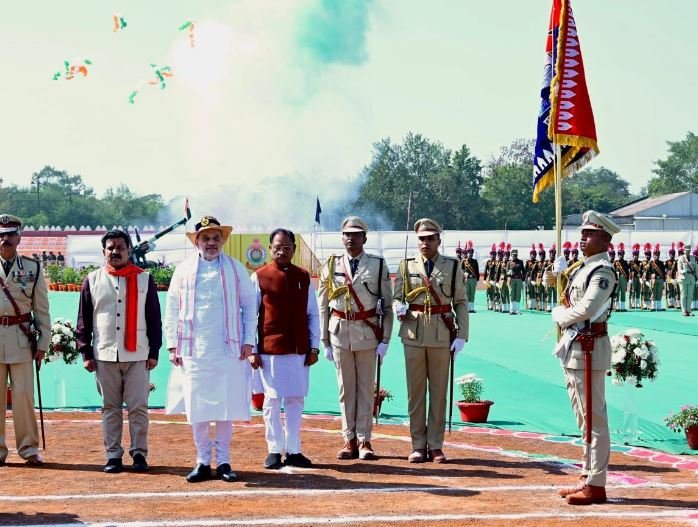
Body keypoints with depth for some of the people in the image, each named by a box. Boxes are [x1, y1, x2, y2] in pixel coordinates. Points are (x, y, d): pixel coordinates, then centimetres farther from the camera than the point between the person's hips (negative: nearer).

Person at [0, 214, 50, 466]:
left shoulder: (33, 268, 7)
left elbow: (42, 309, 8)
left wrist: (43, 342, 3)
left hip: (21, 337, 0)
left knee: (23, 394, -2)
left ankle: (28, 447, 8)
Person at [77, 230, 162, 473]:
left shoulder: (144, 279, 5)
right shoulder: (93, 280, 7)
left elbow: (154, 319, 6)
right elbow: (83, 321, 8)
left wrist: (154, 352, 1)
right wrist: (86, 353, 2)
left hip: (137, 355, -1)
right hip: (105, 355, 1)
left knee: (138, 407, -2)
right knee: (110, 408, 6)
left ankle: (139, 453, 7)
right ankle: (113, 455, 11)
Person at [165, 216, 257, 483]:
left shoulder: (235, 269, 9)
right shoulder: (184, 270, 9)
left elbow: (250, 306, 10)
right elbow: (172, 309, 11)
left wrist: (248, 341, 2)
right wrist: (172, 345, 4)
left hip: (229, 350, 0)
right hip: (194, 351, 0)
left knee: (227, 407, 0)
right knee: (197, 409, 1)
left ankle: (223, 461, 10)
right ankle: (202, 462, 10)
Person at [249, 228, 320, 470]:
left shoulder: (303, 277, 8)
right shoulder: (259, 277, 0)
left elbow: (313, 315, 10)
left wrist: (313, 348, 4)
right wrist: (252, 350, -5)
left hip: (299, 350, 3)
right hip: (269, 350, -3)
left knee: (296, 400, 6)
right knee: (272, 400, 2)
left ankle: (293, 451, 13)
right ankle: (274, 450, 9)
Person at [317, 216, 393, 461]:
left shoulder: (378, 265, 1)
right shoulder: (331, 266, 5)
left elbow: (387, 306, 1)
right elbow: (323, 306, 7)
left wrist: (385, 340, -5)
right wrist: (325, 341, 4)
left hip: (367, 332, -1)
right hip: (340, 332, 1)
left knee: (366, 388, 2)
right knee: (345, 388, 6)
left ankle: (364, 440, 7)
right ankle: (349, 440, 12)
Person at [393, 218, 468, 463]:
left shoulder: (452, 267, 5)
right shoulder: (406, 266, 8)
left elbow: (461, 302, 5)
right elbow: (396, 297, 11)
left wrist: (461, 335, -4)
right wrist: (399, 308, -13)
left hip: (442, 335, -1)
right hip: (413, 334, 1)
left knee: (439, 391, 3)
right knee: (415, 391, 3)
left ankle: (436, 446, 9)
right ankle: (418, 446, 9)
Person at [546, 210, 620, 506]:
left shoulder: (603, 272, -13)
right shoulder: (582, 268, 16)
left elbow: (586, 309, -22)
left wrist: (559, 315, -6)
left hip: (590, 349, -10)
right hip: (574, 348, 10)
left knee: (594, 419, -6)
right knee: (584, 419, 15)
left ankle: (596, 486, -3)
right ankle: (588, 478, 23)